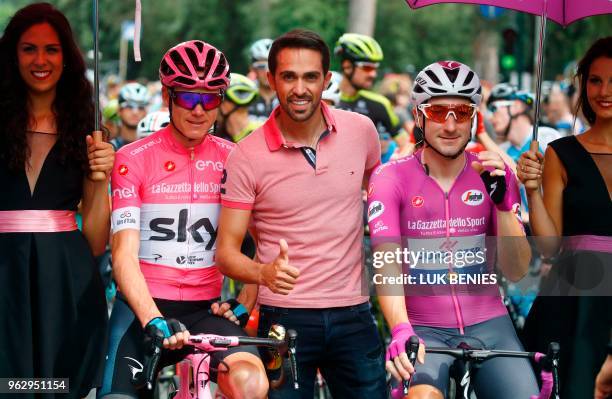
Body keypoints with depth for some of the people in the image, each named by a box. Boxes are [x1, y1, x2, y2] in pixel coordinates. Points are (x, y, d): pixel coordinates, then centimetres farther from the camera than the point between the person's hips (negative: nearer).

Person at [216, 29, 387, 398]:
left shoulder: (361, 131, 0)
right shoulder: (247, 156, -7)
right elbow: (227, 252, -7)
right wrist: (265, 272, -27)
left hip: (352, 315, 2)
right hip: (285, 319, -2)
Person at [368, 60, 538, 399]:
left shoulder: (495, 175, 4)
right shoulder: (390, 178, -4)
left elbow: (515, 270, -1)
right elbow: (387, 262, -17)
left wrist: (502, 202, -17)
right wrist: (401, 330, -34)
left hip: (489, 328, 3)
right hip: (423, 330, -3)